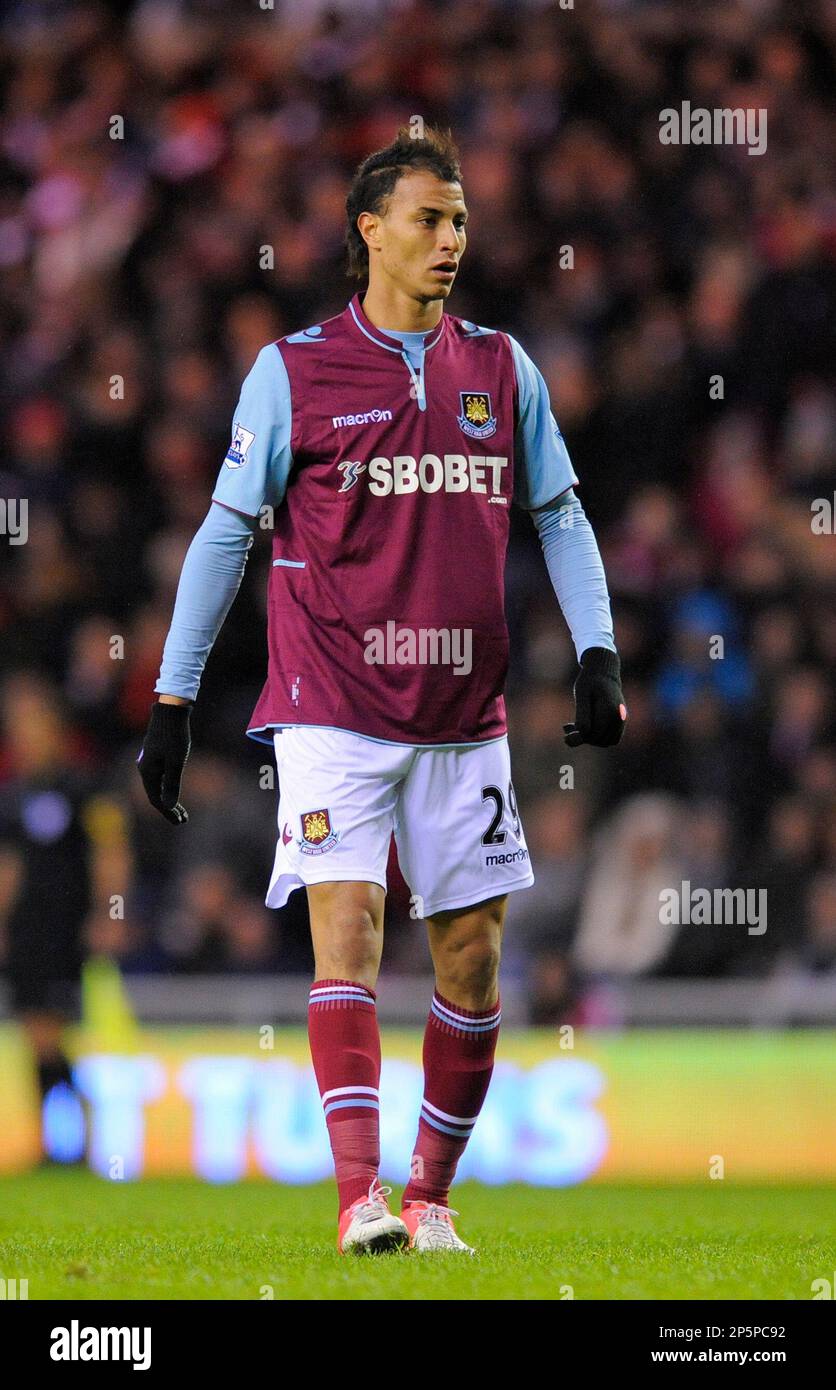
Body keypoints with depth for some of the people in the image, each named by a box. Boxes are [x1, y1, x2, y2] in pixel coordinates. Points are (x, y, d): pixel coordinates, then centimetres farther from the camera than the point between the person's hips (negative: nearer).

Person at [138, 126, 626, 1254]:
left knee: (473, 952, 3)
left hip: (464, 717, 3)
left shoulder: (501, 368, 8)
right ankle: (360, 1196, -21)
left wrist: (598, 656, 2)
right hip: (334, 712, -3)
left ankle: (431, 1195, 16)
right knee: (347, 924, -16)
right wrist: (173, 703, 2)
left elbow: (560, 517, 15)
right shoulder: (294, 372, -1)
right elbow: (226, 535, 3)